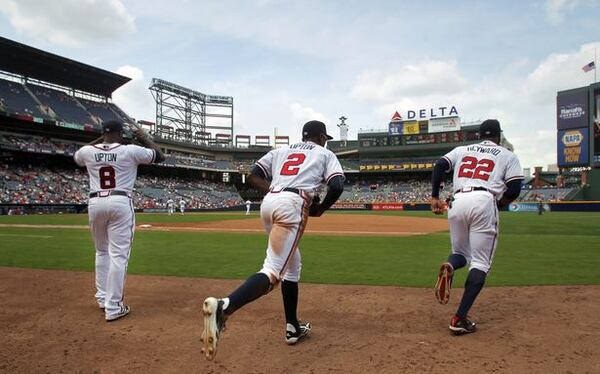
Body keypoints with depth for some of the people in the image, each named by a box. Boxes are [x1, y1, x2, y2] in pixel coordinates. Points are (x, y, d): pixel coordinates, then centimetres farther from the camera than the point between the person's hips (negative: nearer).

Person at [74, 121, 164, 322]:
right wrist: (145, 138, 18)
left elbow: (77, 156, 32)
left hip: (95, 203, 4)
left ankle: (103, 297, 27)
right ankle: (113, 307, -3)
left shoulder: (88, 151, 7)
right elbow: (160, 156, 7)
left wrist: (99, 140, 30)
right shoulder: (130, 150, -3)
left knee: (102, 252, 21)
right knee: (118, 255, -3)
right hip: (120, 203, -4)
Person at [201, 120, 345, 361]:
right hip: (293, 205, -6)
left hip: (268, 203, 7)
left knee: (292, 266, 21)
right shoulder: (325, 153, 17)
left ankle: (293, 328, 25)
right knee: (273, 271, -17)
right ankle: (223, 307, -41)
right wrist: (320, 209, 14)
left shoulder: (281, 150, 28)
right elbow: (337, 186, 0)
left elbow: (253, 176, 17)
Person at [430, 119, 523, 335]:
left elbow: (439, 166, 7)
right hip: (484, 202, -3)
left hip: (457, 202, 3)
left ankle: (449, 267, -17)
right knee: (480, 262, 1)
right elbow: (514, 190, 5)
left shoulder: (462, 150, 24)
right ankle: (460, 319, -9)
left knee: (460, 253, 21)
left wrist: (434, 197, 7)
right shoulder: (507, 155, 17)